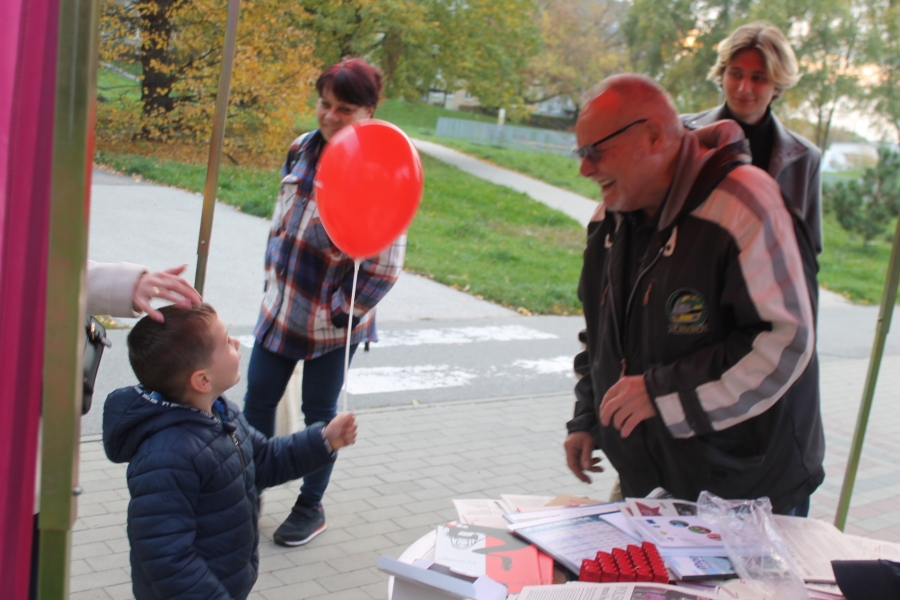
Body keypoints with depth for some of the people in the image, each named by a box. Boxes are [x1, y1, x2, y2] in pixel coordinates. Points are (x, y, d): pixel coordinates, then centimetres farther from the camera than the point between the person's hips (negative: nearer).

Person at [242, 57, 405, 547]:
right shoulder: (302, 149, 1)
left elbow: (384, 267, -18)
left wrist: (340, 312, -14)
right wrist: (272, 274, 11)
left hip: (331, 322, -6)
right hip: (280, 305, 6)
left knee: (319, 412, 10)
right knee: (257, 399, 12)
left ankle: (311, 507, 31)